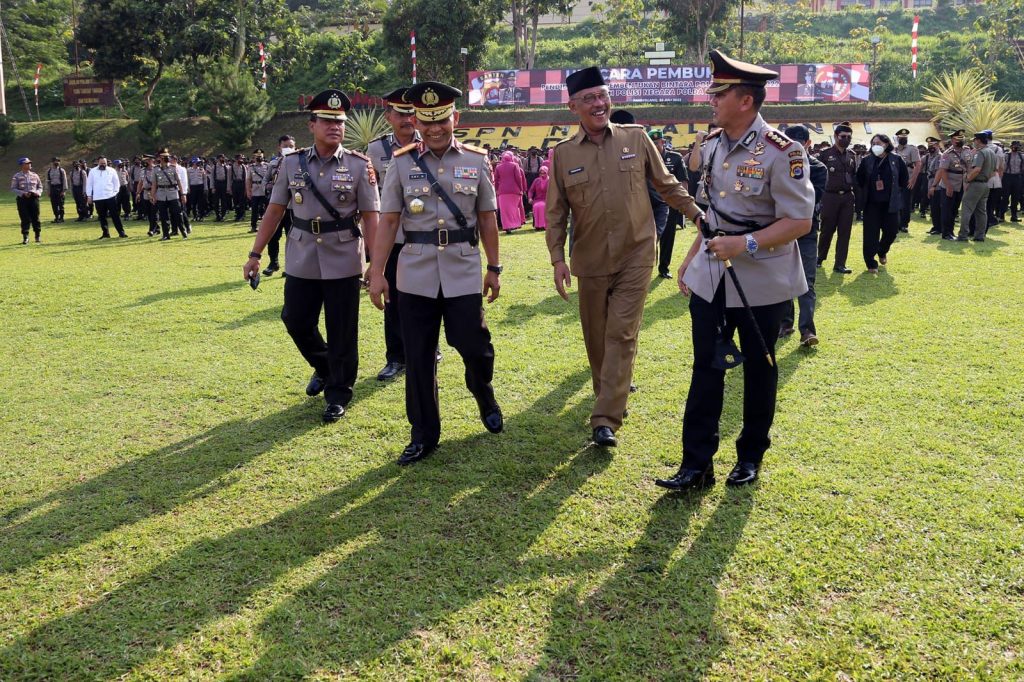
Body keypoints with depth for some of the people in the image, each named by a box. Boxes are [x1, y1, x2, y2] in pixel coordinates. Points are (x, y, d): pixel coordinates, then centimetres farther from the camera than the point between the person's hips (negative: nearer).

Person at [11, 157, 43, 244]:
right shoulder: (17, 176, -1)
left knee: (35, 217, 4)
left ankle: (38, 236, 15)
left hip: (34, 198, 2)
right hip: (22, 199, -2)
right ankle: (25, 237, 5)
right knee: (25, 219, -2)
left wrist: (38, 192, -6)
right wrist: (23, 193, -17)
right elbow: (13, 188, -3)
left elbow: (40, 186, 15)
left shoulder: (34, 175, 9)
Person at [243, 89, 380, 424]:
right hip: (302, 261, 3)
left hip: (344, 262, -3)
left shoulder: (359, 166, -3)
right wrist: (255, 254, 4)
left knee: (342, 332, 3)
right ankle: (323, 368, 39)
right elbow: (274, 210, 6)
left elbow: (370, 217, -5)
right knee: (296, 321, 10)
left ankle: (338, 394, 20)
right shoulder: (292, 163, 3)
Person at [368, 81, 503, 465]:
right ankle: (423, 435, 19)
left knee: (474, 347, 1)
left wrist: (494, 268, 8)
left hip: (464, 271, 0)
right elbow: (388, 221, 1)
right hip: (416, 274, 0)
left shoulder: (476, 160, 4)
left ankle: (486, 399, 35)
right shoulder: (402, 163, 2)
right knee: (418, 358, 5)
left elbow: (487, 218, 8)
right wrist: (376, 273, -2)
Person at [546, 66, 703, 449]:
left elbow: (666, 185, 10)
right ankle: (610, 395, 34)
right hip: (590, 261, 2)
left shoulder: (636, 138, 0)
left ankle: (606, 420, -8)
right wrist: (557, 258, -3)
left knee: (621, 335, -7)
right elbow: (556, 210, 4)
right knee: (596, 337, 11)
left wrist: (698, 214, 6)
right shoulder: (563, 153, 1)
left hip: (636, 256, -1)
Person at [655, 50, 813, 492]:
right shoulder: (712, 146, 5)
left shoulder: (781, 153, -16)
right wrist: (691, 258, 13)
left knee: (758, 369, 11)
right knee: (706, 367, 5)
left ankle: (751, 457, 28)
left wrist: (746, 244, -28)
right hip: (709, 277, 6)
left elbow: (800, 221, -17)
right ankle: (696, 464, 11)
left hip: (761, 281, -5)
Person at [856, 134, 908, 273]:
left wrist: (897, 192, 5)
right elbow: (860, 179, 11)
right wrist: (867, 192, 6)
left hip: (891, 203, 1)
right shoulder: (867, 161, 1)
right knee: (871, 233, -2)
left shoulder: (896, 160, 0)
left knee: (891, 230, 5)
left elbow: (905, 178, 8)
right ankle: (871, 263, 6)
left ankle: (882, 252, 35)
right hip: (872, 203, 0)